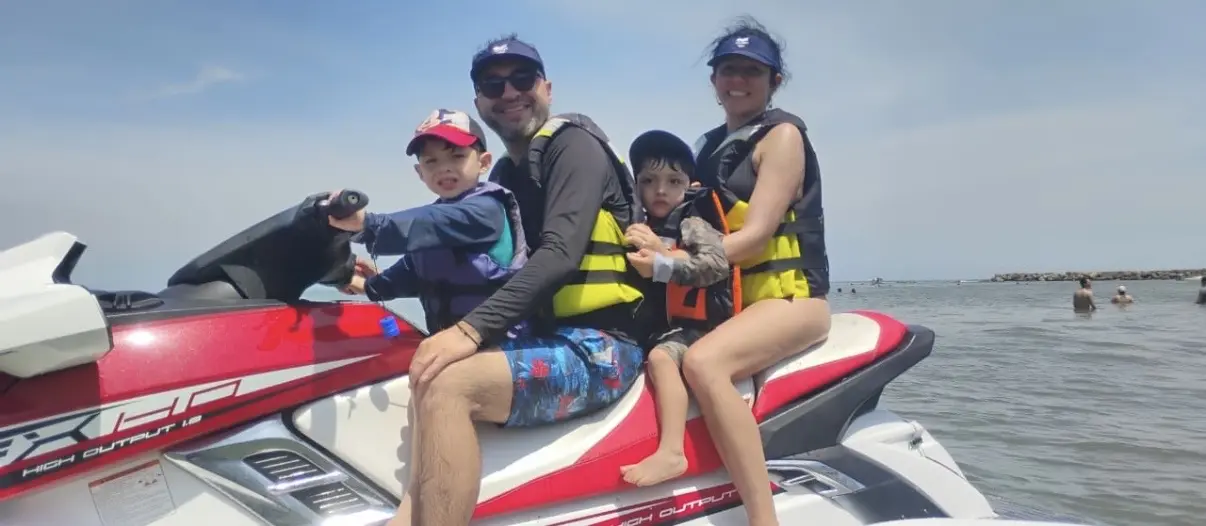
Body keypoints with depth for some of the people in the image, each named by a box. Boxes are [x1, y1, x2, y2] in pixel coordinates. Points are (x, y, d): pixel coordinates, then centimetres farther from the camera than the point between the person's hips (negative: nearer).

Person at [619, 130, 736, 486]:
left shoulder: (692, 223, -4)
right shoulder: (643, 227, 16)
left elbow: (716, 264, -20)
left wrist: (661, 264, -27)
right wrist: (639, 249, -11)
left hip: (695, 325, -8)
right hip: (655, 326, 9)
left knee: (661, 357, -33)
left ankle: (671, 452, -41)